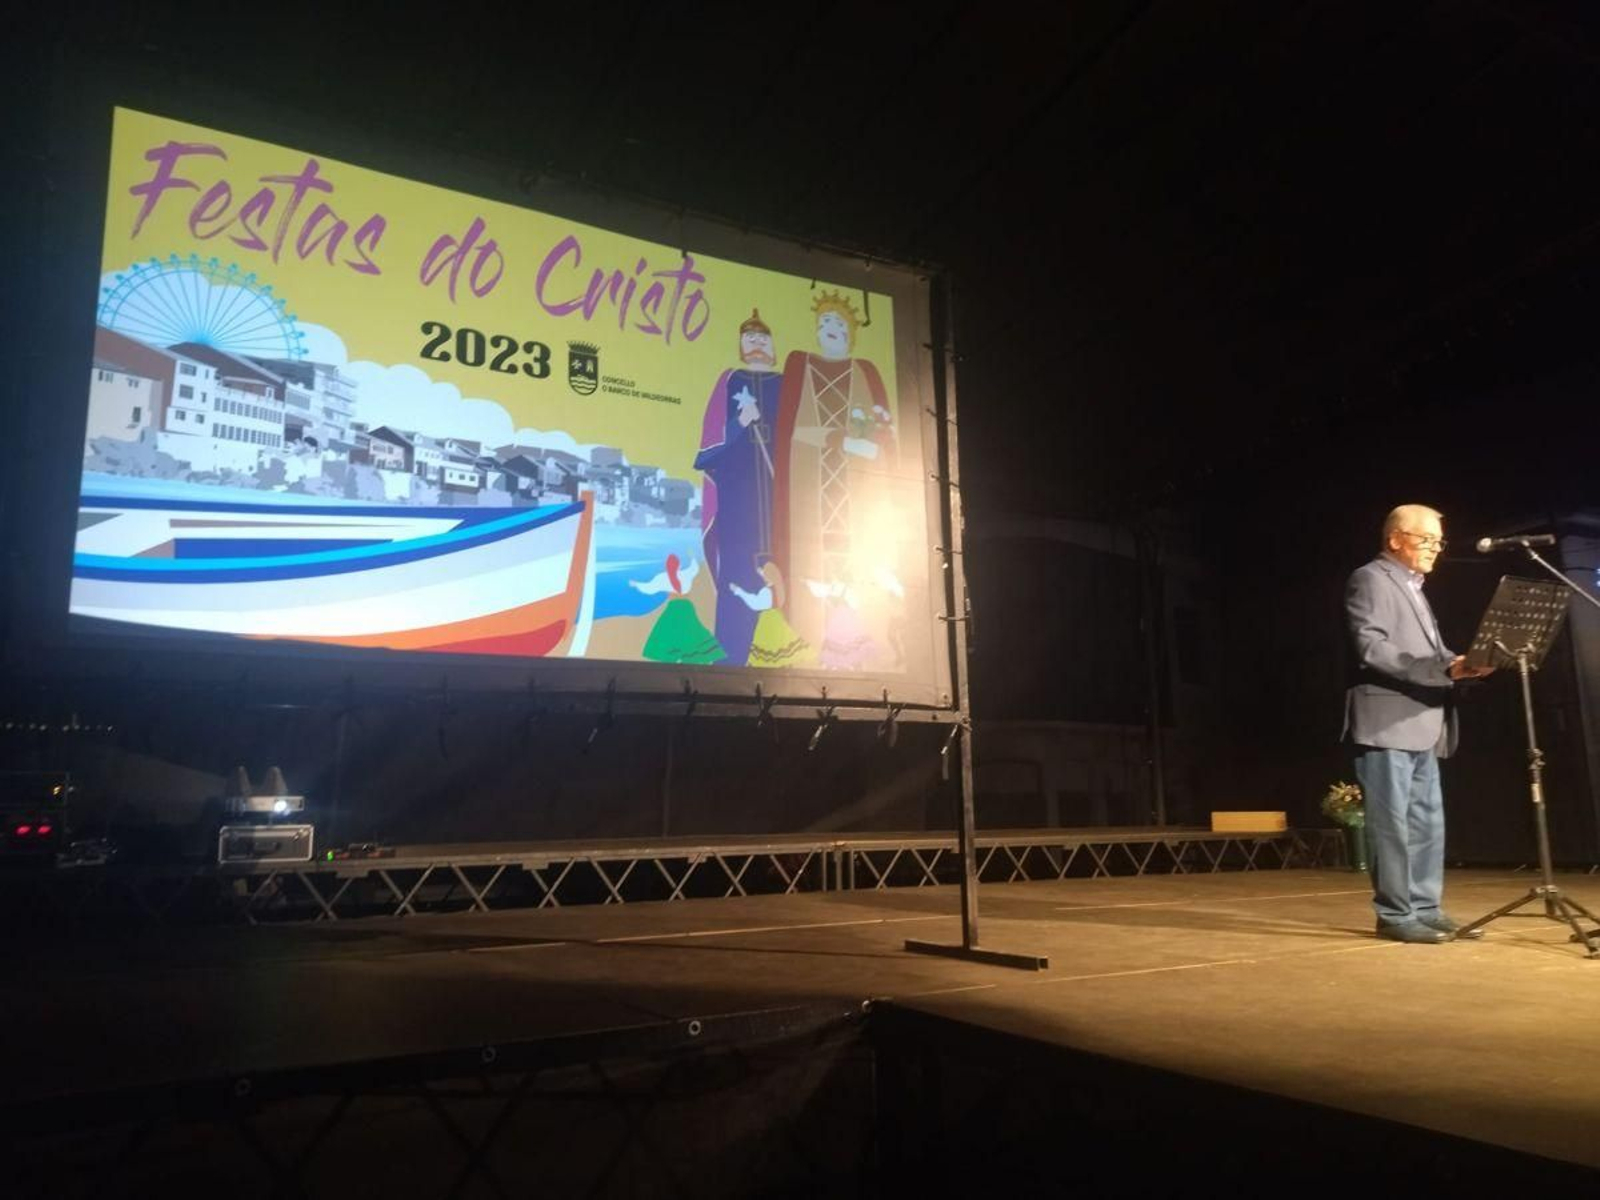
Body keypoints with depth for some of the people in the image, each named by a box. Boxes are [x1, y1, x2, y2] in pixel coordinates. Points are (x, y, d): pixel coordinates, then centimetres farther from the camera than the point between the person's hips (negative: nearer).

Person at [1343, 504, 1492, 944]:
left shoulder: (1413, 588, 23)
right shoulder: (1370, 580, -6)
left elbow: (1427, 652, 24)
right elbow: (1371, 649, -18)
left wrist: (1457, 664, 2)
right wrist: (1444, 667, -24)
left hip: (1420, 725, 10)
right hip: (1386, 724, -9)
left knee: (1428, 824, 11)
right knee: (1392, 824, -5)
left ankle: (1425, 909, 18)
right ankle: (1395, 915, 2)